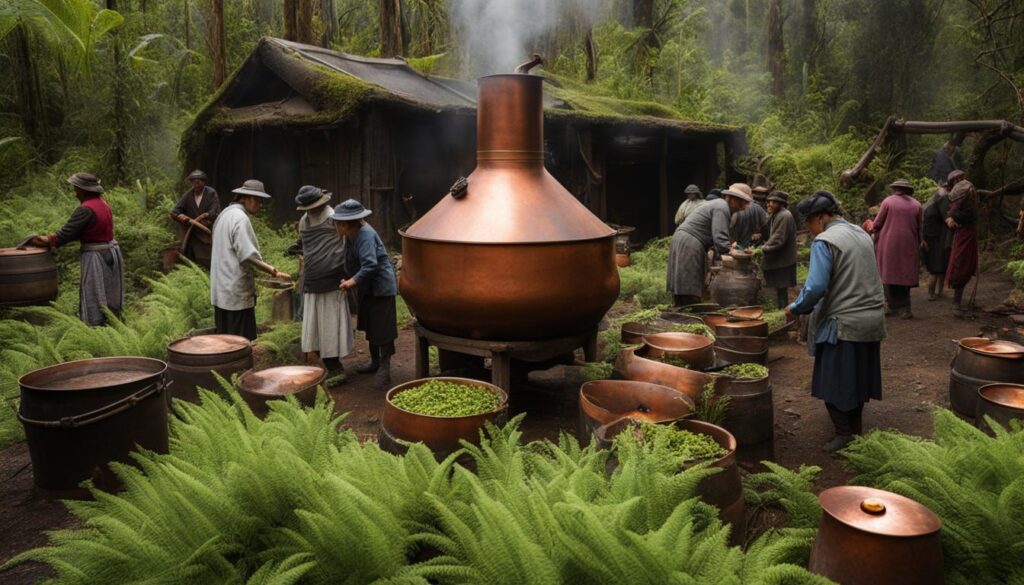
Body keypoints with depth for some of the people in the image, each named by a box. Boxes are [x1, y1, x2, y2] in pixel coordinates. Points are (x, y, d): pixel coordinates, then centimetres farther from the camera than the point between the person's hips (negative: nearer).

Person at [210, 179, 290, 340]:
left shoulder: (224, 214, 16)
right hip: (237, 292, -10)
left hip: (220, 290, 10)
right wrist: (273, 271, -17)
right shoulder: (240, 218, -15)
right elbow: (247, 255, -23)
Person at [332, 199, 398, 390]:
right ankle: (374, 362, 34)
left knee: (382, 330, -6)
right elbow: (352, 261, 10)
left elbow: (370, 265, -31)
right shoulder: (353, 235, 6)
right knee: (370, 327, 19)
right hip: (368, 288, 10)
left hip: (381, 287, -10)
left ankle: (384, 370, 0)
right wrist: (349, 280, -4)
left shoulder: (365, 235, -24)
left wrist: (353, 281, -22)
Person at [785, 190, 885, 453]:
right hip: (872, 319, 8)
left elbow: (815, 287, -23)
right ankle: (857, 427, 30)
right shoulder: (862, 234, 11)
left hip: (844, 324, -8)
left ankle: (844, 435, 9)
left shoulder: (825, 241, -15)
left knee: (834, 381, 4)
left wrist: (795, 308, -8)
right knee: (858, 378, 19)